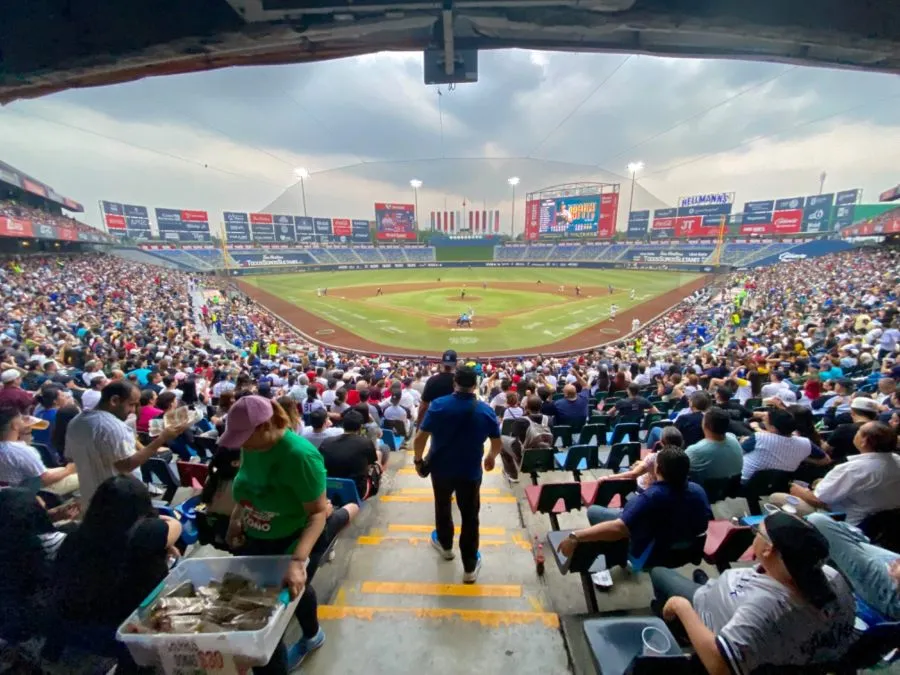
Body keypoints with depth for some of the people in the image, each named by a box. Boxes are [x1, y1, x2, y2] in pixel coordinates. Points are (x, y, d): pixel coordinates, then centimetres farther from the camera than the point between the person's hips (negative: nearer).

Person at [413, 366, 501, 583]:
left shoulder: (438, 405, -17)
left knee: (442, 506, 25)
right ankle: (470, 567, 24)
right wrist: (491, 458, 18)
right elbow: (497, 444, -2)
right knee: (470, 516, 14)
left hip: (441, 468, 1)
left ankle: (445, 545, 48)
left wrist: (418, 460, 1)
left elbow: (420, 438, -16)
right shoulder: (486, 410, -11)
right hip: (470, 472, 0)